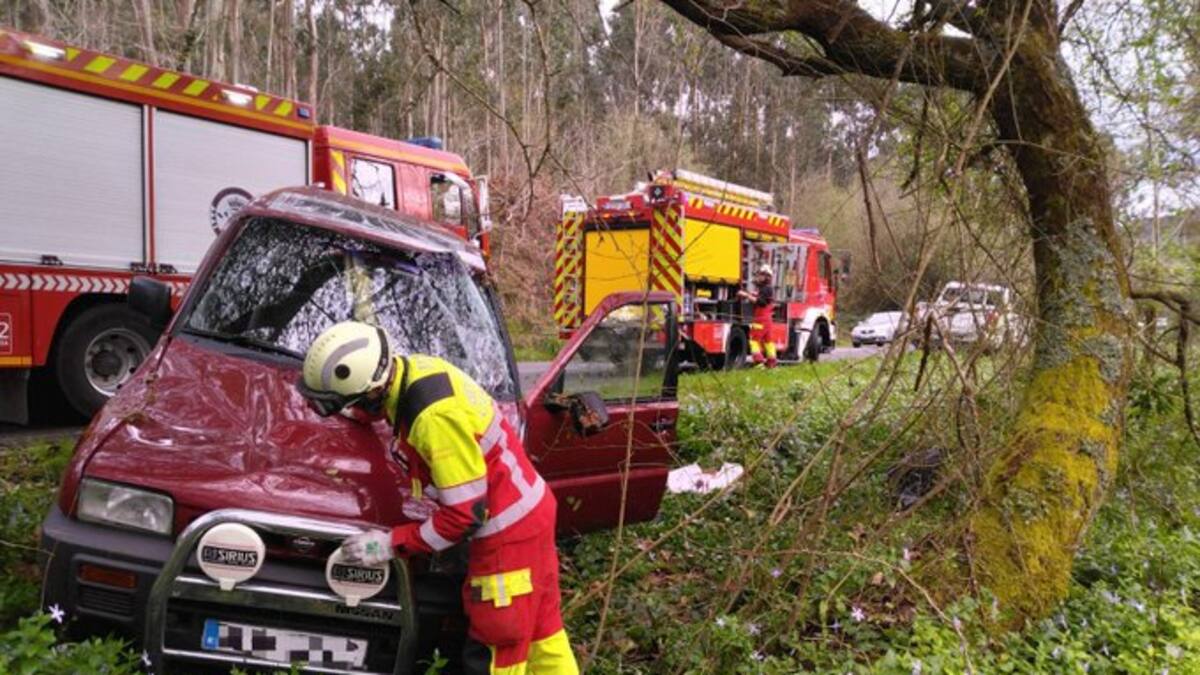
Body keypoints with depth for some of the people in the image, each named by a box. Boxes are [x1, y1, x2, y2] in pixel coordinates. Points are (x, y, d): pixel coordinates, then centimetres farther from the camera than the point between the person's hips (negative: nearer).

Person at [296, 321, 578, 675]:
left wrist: (392, 543, -15)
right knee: (540, 630, 21)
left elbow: (465, 514, -24)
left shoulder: (436, 417, -31)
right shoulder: (409, 368, -4)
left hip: (509, 532, -9)